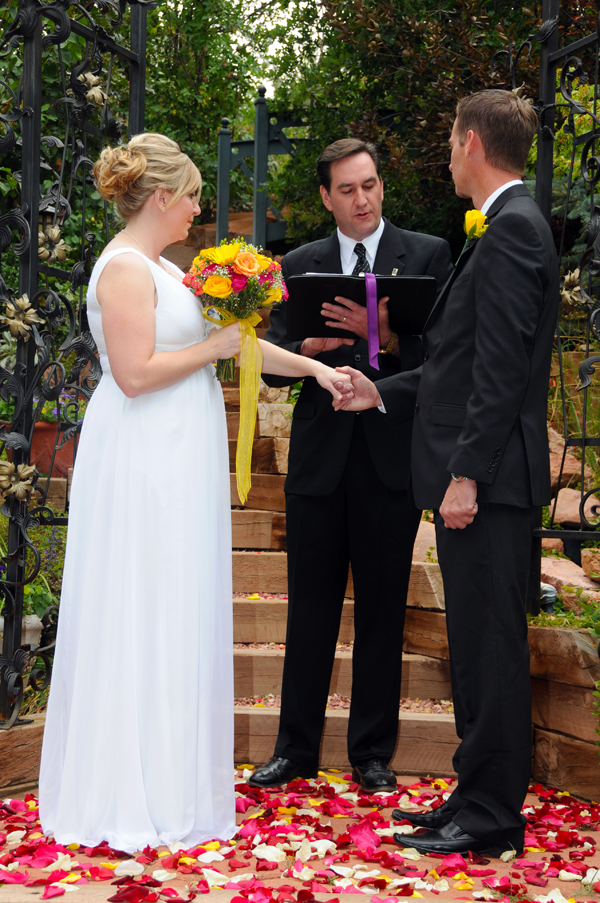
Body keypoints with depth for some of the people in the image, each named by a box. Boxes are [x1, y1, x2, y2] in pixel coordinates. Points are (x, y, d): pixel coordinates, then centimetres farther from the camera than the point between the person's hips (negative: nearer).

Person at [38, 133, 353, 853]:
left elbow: (229, 337, 19)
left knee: (172, 615, 13)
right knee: (144, 616, -4)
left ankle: (165, 779, 23)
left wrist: (312, 367, 18)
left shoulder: (160, 267, 16)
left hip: (175, 462, 10)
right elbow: (135, 374, -22)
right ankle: (134, 797, 7)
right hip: (144, 467, -10)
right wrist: (213, 348, -12)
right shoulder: (125, 269, -14)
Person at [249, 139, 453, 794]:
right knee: (310, 610, 8)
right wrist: (308, 346, -13)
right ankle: (296, 748, 20)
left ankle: (373, 753, 19)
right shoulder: (298, 266, 10)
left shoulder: (428, 256, 3)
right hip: (319, 458, 2)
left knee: (381, 611, 7)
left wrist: (385, 336, -21)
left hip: (392, 457, -2)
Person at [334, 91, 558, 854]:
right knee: (479, 645, 15)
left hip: (487, 479, -10)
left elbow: (501, 367, -20)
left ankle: (491, 817, 7)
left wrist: (467, 474, -21)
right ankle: (478, 797, 25)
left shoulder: (512, 228, -13)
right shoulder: (505, 227, 18)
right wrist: (384, 392, 22)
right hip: (474, 475, 10)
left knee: (489, 647, -3)